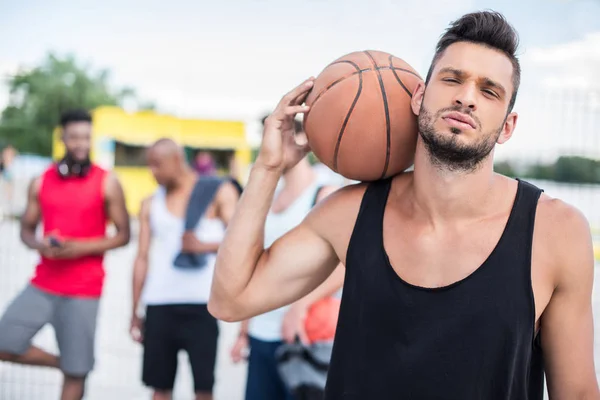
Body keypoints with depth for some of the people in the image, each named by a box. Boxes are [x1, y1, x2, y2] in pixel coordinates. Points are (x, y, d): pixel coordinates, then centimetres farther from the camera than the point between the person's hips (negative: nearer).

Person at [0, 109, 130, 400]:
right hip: (42, 285, 4)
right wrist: (38, 245, -12)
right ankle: (64, 364, 20)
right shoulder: (41, 181, 6)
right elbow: (26, 229, 12)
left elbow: (123, 234, -2)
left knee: (75, 373, 0)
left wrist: (82, 247, -16)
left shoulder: (107, 183, -4)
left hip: (84, 290, -4)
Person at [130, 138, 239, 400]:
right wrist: (134, 311, 9)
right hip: (159, 305, 3)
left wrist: (204, 246, -21)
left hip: (202, 303, -3)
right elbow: (143, 257, 12)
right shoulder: (151, 204, 13)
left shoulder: (218, 193, 4)